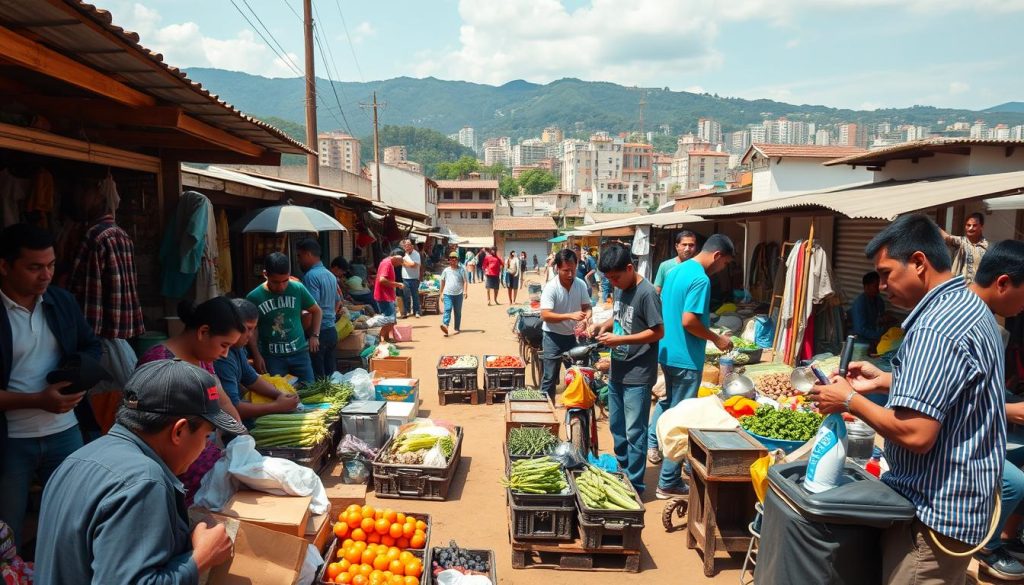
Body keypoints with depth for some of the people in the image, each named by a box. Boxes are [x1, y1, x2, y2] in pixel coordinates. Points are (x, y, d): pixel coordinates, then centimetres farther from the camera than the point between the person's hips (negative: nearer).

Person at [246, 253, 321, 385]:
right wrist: (256, 355, -3)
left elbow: (317, 311, 9)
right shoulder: (254, 297, -10)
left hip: (299, 352, 2)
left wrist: (315, 335, 3)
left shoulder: (298, 289, -7)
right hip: (271, 357, -1)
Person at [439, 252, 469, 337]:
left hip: (458, 294, -1)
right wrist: (441, 293, 16)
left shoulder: (461, 270, 2)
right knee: (447, 309, -16)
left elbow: (465, 281, -1)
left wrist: (465, 291, -14)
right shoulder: (446, 270, 9)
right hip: (448, 294, 1)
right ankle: (445, 325, -31)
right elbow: (443, 282, 16)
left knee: (457, 312, 8)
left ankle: (457, 328, 18)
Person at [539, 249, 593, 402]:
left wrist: (586, 317, -19)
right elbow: (545, 315, -24)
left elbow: (587, 307, 5)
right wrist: (570, 316, -35)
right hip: (553, 337, -5)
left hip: (573, 336, 5)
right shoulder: (551, 288, -18)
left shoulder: (581, 285, -4)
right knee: (550, 377, 2)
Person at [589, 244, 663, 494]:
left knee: (634, 432, 1)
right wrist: (605, 325, -1)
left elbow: (658, 332, -18)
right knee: (616, 427, 19)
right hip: (617, 372, 8)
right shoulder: (620, 289, 7)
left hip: (637, 376, -8)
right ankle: (622, 472, 35)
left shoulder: (646, 293, -17)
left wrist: (620, 339, -21)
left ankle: (635, 485, 13)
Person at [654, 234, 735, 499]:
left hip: (667, 352, 9)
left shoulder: (676, 271, 10)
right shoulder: (701, 279, -19)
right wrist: (717, 339, -12)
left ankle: (653, 445, 42)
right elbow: (689, 321, -26)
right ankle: (669, 484, 9)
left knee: (667, 400, 30)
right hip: (686, 358, -9)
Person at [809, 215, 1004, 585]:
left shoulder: (936, 327, -26)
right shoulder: (969, 306, 9)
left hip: (934, 513, -10)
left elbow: (916, 434, -30)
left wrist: (849, 400, -17)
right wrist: (884, 381, 10)